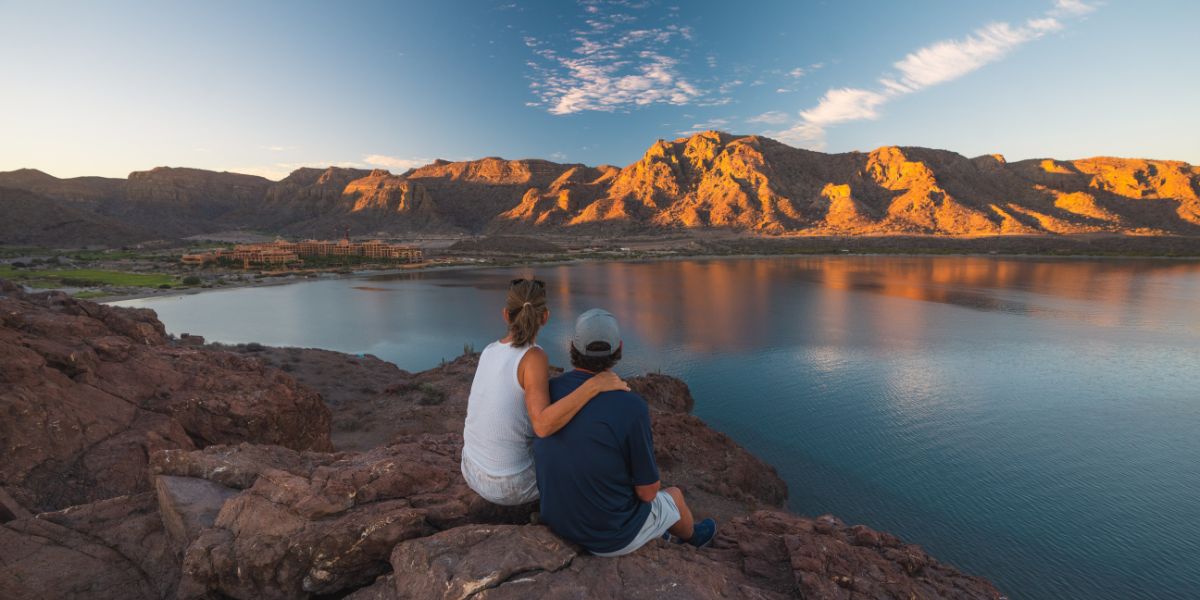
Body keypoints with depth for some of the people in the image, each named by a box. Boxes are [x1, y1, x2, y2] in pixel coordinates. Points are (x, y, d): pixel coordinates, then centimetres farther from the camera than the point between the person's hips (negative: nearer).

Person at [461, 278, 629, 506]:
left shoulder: (489, 352, -4)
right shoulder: (534, 357, -27)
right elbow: (543, 426, -42)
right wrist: (595, 384, -41)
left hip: (474, 472, 6)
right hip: (511, 485, -6)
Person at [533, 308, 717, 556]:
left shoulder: (545, 393, -12)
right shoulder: (631, 408, -30)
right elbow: (647, 491, -17)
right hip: (613, 533, -4)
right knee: (673, 496, 29)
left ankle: (652, 532, 58)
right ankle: (690, 535, 62)